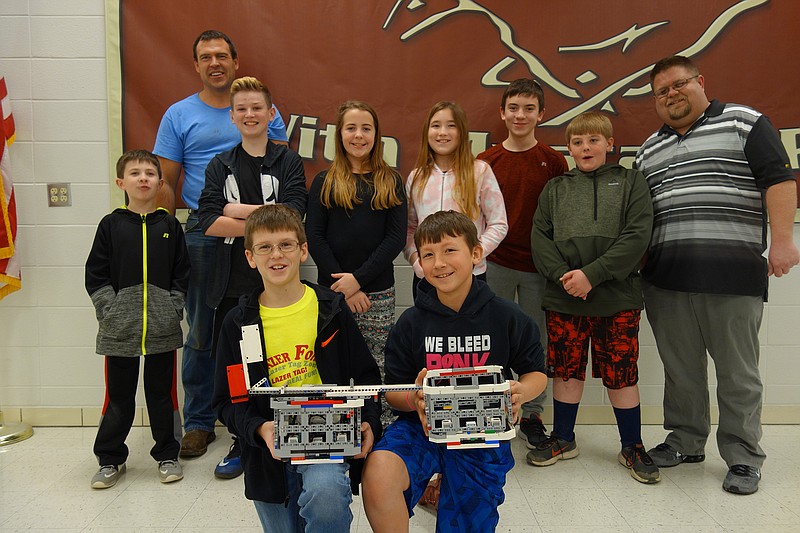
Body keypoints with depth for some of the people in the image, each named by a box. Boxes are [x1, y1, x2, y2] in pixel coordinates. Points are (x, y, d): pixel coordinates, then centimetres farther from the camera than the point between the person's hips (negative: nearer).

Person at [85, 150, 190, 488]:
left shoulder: (169, 226, 6)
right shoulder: (111, 225, 4)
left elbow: (181, 275, 6)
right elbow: (95, 276, 2)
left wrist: (173, 309, -4)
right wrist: (110, 311, -7)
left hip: (162, 329, 0)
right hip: (120, 329, 0)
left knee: (162, 393, 9)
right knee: (118, 395, 9)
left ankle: (167, 455, 24)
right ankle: (110, 459, 26)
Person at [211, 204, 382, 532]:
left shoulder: (331, 309, 0)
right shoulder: (237, 323, 1)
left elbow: (366, 375, 6)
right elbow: (225, 399, 3)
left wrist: (369, 422, -10)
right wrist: (258, 428, -16)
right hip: (270, 452, 3)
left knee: (323, 492, -33)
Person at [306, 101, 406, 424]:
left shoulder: (391, 182, 9)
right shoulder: (324, 182, 7)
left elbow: (396, 237, 0)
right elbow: (314, 237, 0)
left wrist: (359, 278, -11)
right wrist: (345, 289, -9)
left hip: (378, 293, 0)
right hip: (333, 291, 0)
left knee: (378, 372, 3)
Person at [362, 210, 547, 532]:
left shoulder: (507, 318, -4)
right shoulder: (411, 323, -2)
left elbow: (536, 372, 7)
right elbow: (393, 390, 2)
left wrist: (520, 393, -18)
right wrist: (414, 399, -23)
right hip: (424, 425, 0)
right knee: (378, 473, -31)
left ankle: (446, 490, 40)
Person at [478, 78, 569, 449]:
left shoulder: (553, 162, 2)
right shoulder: (485, 162, 4)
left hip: (538, 268, 0)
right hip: (494, 265, 1)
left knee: (536, 341, 9)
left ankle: (532, 415, 23)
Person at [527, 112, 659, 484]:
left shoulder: (630, 182, 6)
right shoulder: (555, 188, 13)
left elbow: (637, 236, -6)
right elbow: (540, 236, 4)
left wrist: (592, 274, -15)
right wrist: (562, 274, -13)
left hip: (618, 298, -2)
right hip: (563, 299, 2)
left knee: (621, 374, 5)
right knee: (566, 369, 10)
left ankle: (632, 447, 22)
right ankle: (563, 439, 27)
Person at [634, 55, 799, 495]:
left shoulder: (744, 123, 4)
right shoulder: (649, 150, 19)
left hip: (733, 276, -4)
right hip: (665, 279, 5)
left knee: (738, 374, 4)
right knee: (680, 370, 13)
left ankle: (743, 458, 17)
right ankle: (686, 442, 28)